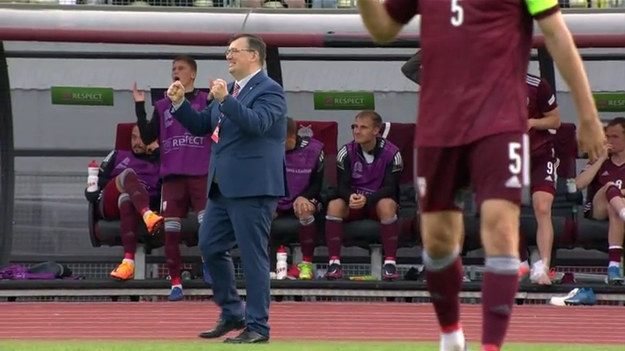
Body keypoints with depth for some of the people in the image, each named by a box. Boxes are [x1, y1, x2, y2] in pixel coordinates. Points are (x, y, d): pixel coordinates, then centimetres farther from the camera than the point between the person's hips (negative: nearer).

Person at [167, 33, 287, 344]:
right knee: (210, 248, 11)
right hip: (223, 187, 9)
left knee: (253, 255, -6)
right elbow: (201, 126, 21)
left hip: (252, 187, -9)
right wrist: (179, 103, 6)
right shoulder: (229, 91, 18)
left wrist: (224, 100, -35)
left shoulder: (269, 91, -8)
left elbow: (257, 123, -26)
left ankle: (257, 326, -1)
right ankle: (232, 313, 23)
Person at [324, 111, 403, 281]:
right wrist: (351, 197, -31)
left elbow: (390, 188, -15)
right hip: (353, 202, 2)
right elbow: (342, 185, -6)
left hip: (378, 201, -2)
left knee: (387, 204, -37)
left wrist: (367, 199, -32)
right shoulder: (346, 152, -3)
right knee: (334, 205, -29)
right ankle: (334, 262, -29)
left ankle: (390, 262, -33)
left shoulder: (391, 153, -10)